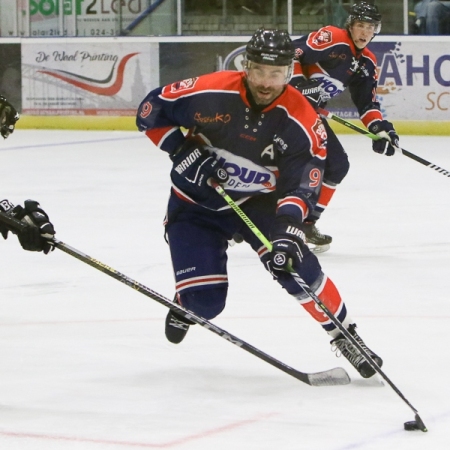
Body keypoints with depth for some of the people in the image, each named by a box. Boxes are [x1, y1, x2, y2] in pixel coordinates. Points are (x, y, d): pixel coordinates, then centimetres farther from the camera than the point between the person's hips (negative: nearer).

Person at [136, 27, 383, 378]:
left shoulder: (302, 122, -19)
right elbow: (151, 110, -12)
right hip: (195, 203, -1)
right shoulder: (211, 92, -23)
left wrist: (288, 228, -39)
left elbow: (301, 183, -23)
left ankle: (344, 335, 0)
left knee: (295, 265, -21)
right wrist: (183, 151, -23)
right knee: (204, 303, -9)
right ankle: (185, 305, 31)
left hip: (258, 202, 1)